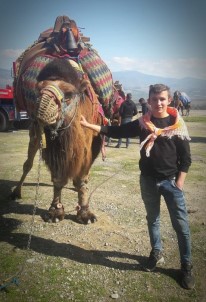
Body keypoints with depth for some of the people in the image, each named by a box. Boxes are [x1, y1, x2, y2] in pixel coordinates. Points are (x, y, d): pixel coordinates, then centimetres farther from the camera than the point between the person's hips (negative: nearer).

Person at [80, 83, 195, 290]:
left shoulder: (177, 125, -6)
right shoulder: (141, 123, -1)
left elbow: (186, 157, -3)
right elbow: (115, 132, 2)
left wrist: (179, 182, -8)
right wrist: (89, 125, -3)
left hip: (171, 180, -2)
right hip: (148, 180, 2)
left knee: (181, 224, 3)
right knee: (152, 219, 18)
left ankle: (186, 266, 21)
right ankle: (157, 253, 40)